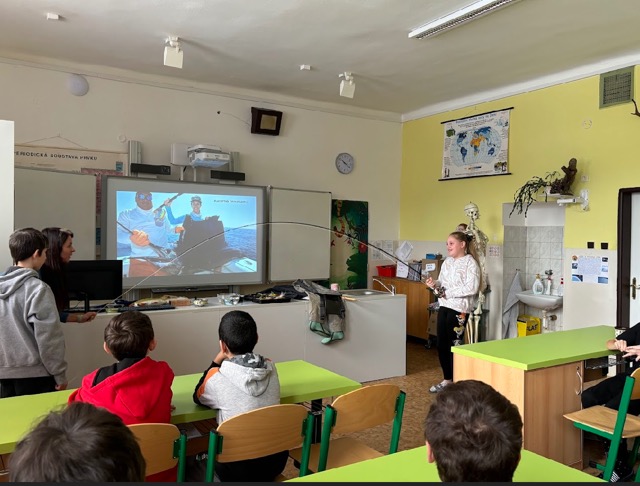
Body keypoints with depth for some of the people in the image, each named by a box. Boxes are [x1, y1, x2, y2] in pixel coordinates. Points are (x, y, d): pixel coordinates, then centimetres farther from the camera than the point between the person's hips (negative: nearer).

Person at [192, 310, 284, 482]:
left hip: (239, 467, -4)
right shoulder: (270, 368, -4)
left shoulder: (217, 377, -17)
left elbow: (198, 398, 4)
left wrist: (217, 361, -1)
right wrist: (226, 361, 9)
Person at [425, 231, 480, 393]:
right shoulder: (447, 262, 12)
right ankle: (447, 379, 24)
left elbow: (472, 288, -20)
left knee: (455, 345, 1)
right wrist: (434, 284, -7)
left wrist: (448, 293, -19)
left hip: (459, 309, -7)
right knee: (441, 344, 10)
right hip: (444, 307, 7)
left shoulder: (470, 263, -10)